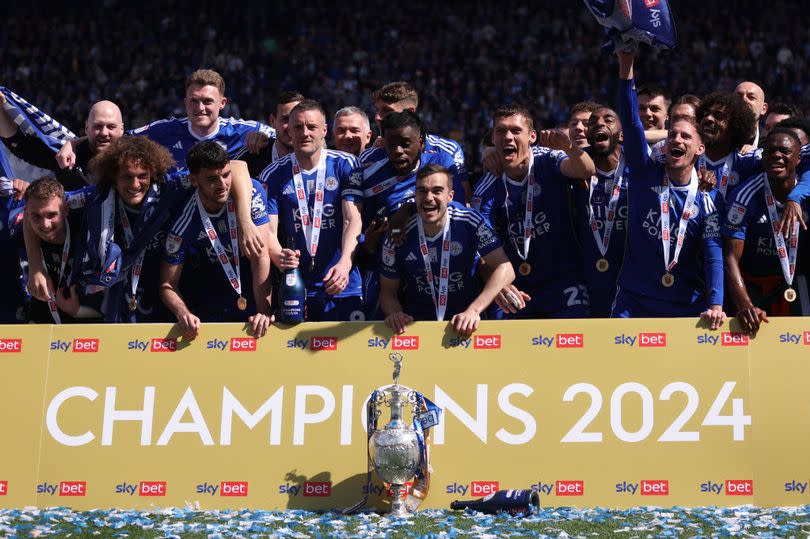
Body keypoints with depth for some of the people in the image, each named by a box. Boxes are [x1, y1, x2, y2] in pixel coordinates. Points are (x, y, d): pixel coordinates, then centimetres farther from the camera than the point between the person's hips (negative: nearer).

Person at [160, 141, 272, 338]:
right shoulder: (183, 227, -14)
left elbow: (260, 256, -15)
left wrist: (264, 313, -21)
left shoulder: (252, 193, -12)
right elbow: (168, 285, -7)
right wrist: (183, 314, -27)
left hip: (252, 314, 1)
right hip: (208, 320, -1)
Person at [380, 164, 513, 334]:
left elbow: (504, 269, -14)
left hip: (464, 326, 1)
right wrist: (395, 314, -20)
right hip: (416, 324, -1)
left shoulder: (470, 222, -9)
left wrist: (473, 310, -25)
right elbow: (387, 292, 3)